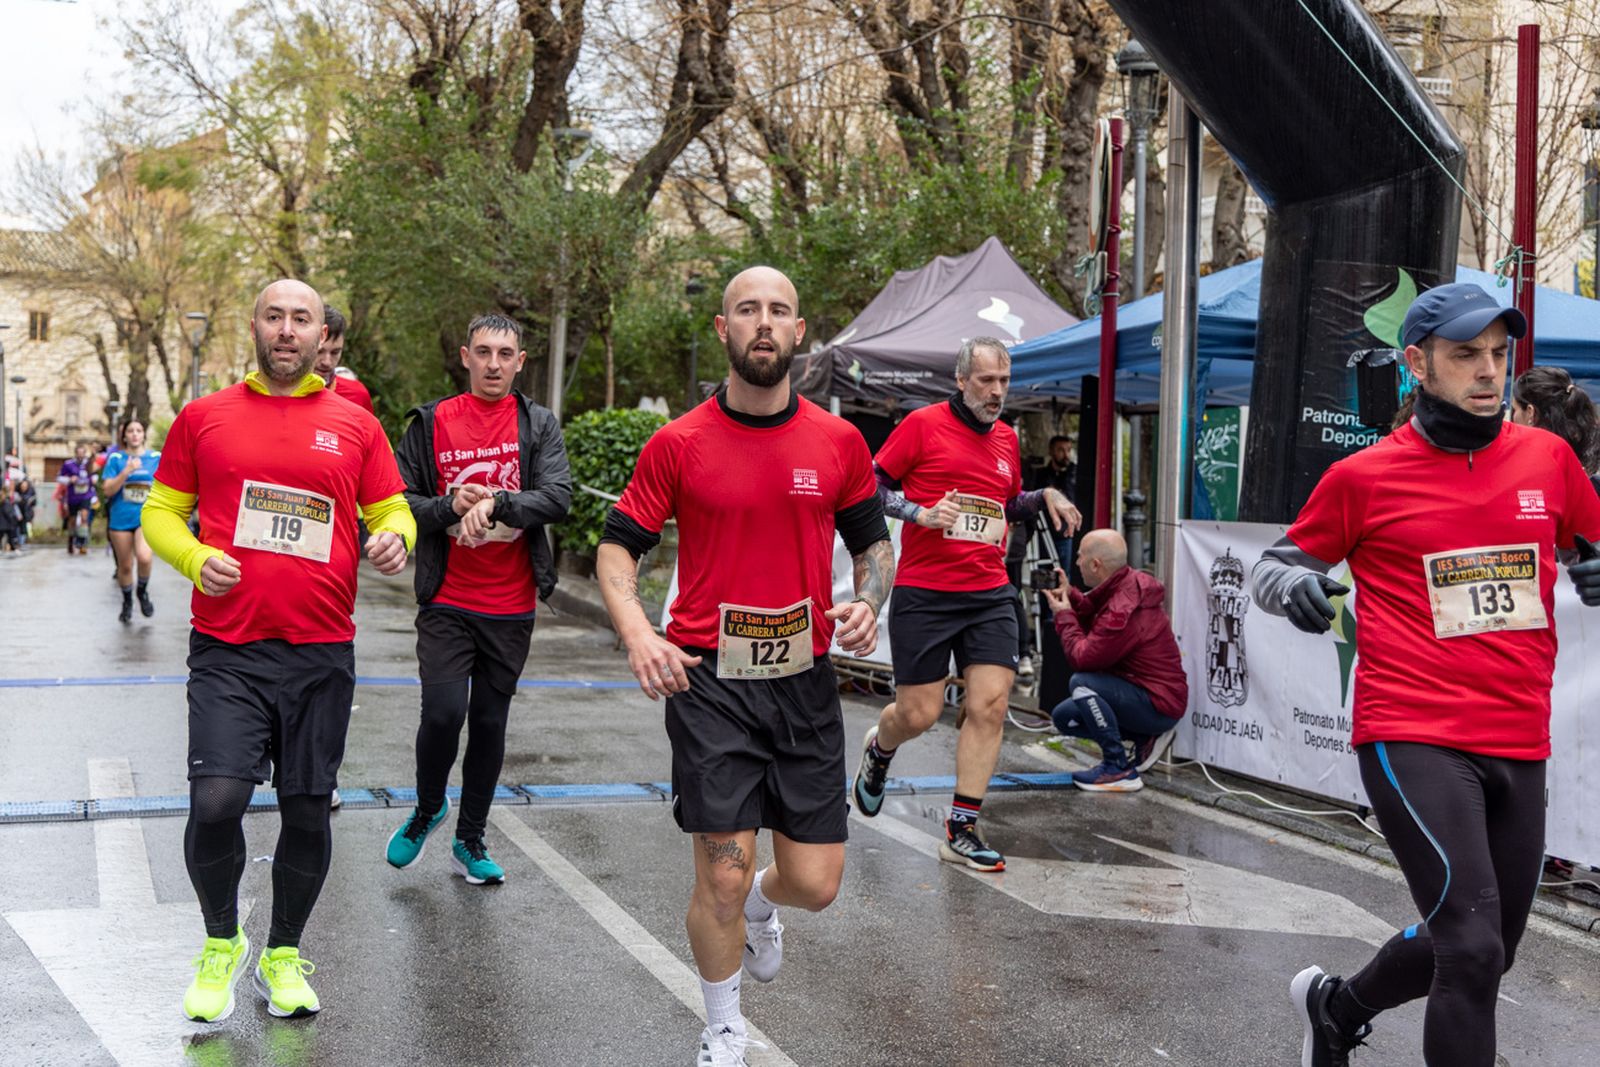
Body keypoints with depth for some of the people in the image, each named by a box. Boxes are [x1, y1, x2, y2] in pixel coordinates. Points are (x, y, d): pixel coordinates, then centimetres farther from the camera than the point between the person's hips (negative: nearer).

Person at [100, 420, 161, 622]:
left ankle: (143, 591, 2)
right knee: (125, 566, 8)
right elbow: (107, 491, -7)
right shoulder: (116, 458, 0)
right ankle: (127, 602, 33)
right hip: (121, 519, 1)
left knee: (144, 557, -26)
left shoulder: (156, 458, 3)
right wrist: (126, 471, -19)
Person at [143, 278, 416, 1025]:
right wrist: (196, 559, -10)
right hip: (227, 649, -1)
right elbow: (161, 511, 11)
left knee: (308, 810, 7)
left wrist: (394, 540, -13)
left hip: (321, 653, 2)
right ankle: (221, 942, 13)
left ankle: (283, 955, 29)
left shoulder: (354, 425, 7)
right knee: (215, 801, -15)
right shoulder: (203, 417, 6)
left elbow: (392, 512, 11)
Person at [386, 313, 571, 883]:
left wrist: (494, 502, -23)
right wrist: (450, 506, -17)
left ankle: (470, 840, 25)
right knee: (444, 712, -13)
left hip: (512, 606, 2)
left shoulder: (539, 425, 3)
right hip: (447, 601, -1)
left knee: (490, 723, 9)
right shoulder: (432, 423, 1)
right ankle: (427, 809, 16)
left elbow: (558, 497, -10)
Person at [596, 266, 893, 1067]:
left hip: (805, 681, 3)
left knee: (816, 883, 3)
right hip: (709, 680, -2)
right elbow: (618, 547, 3)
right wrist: (638, 634, -15)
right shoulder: (677, 444, -3)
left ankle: (761, 905, 42)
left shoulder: (839, 442, 3)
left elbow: (873, 542, 15)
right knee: (723, 874, -4)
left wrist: (868, 602, -6)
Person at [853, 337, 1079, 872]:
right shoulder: (923, 425, -4)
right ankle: (878, 750, 37)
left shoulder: (1007, 438, 13)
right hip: (923, 594, -5)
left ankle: (962, 830, 3)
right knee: (918, 713, -1)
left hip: (990, 595, 5)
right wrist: (921, 513, -16)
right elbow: (873, 485, -2)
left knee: (990, 707, -6)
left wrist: (1045, 496, 9)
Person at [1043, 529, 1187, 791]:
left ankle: (1120, 770, -18)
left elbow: (1082, 657, -25)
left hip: (1160, 705, -10)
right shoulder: (1125, 586, 3)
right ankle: (1144, 739, 13)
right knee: (1063, 717, 11)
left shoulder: (1124, 609, -29)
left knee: (1081, 683, -29)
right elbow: (1098, 626, 14)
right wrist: (1070, 596, 3)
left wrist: (1064, 616, -11)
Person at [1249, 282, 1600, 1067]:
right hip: (1413, 741, -5)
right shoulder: (1363, 477, -3)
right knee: (1473, 950, -16)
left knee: (1480, 956, 17)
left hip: (1519, 749, 5)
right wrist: (1291, 582, -15)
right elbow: (1270, 567, 8)